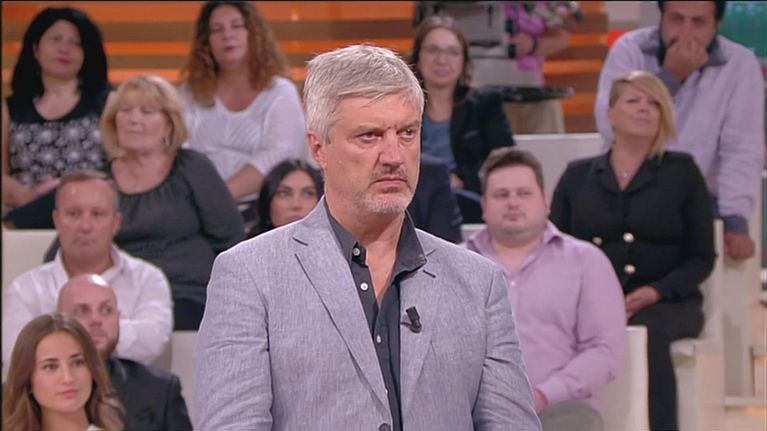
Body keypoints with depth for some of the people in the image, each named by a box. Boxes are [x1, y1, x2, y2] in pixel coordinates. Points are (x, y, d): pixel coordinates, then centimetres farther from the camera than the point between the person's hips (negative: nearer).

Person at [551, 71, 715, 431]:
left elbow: (702, 258, 7)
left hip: (665, 305, -1)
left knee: (648, 328, -37)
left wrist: (656, 292, -10)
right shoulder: (578, 176, 17)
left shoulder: (682, 172, 11)